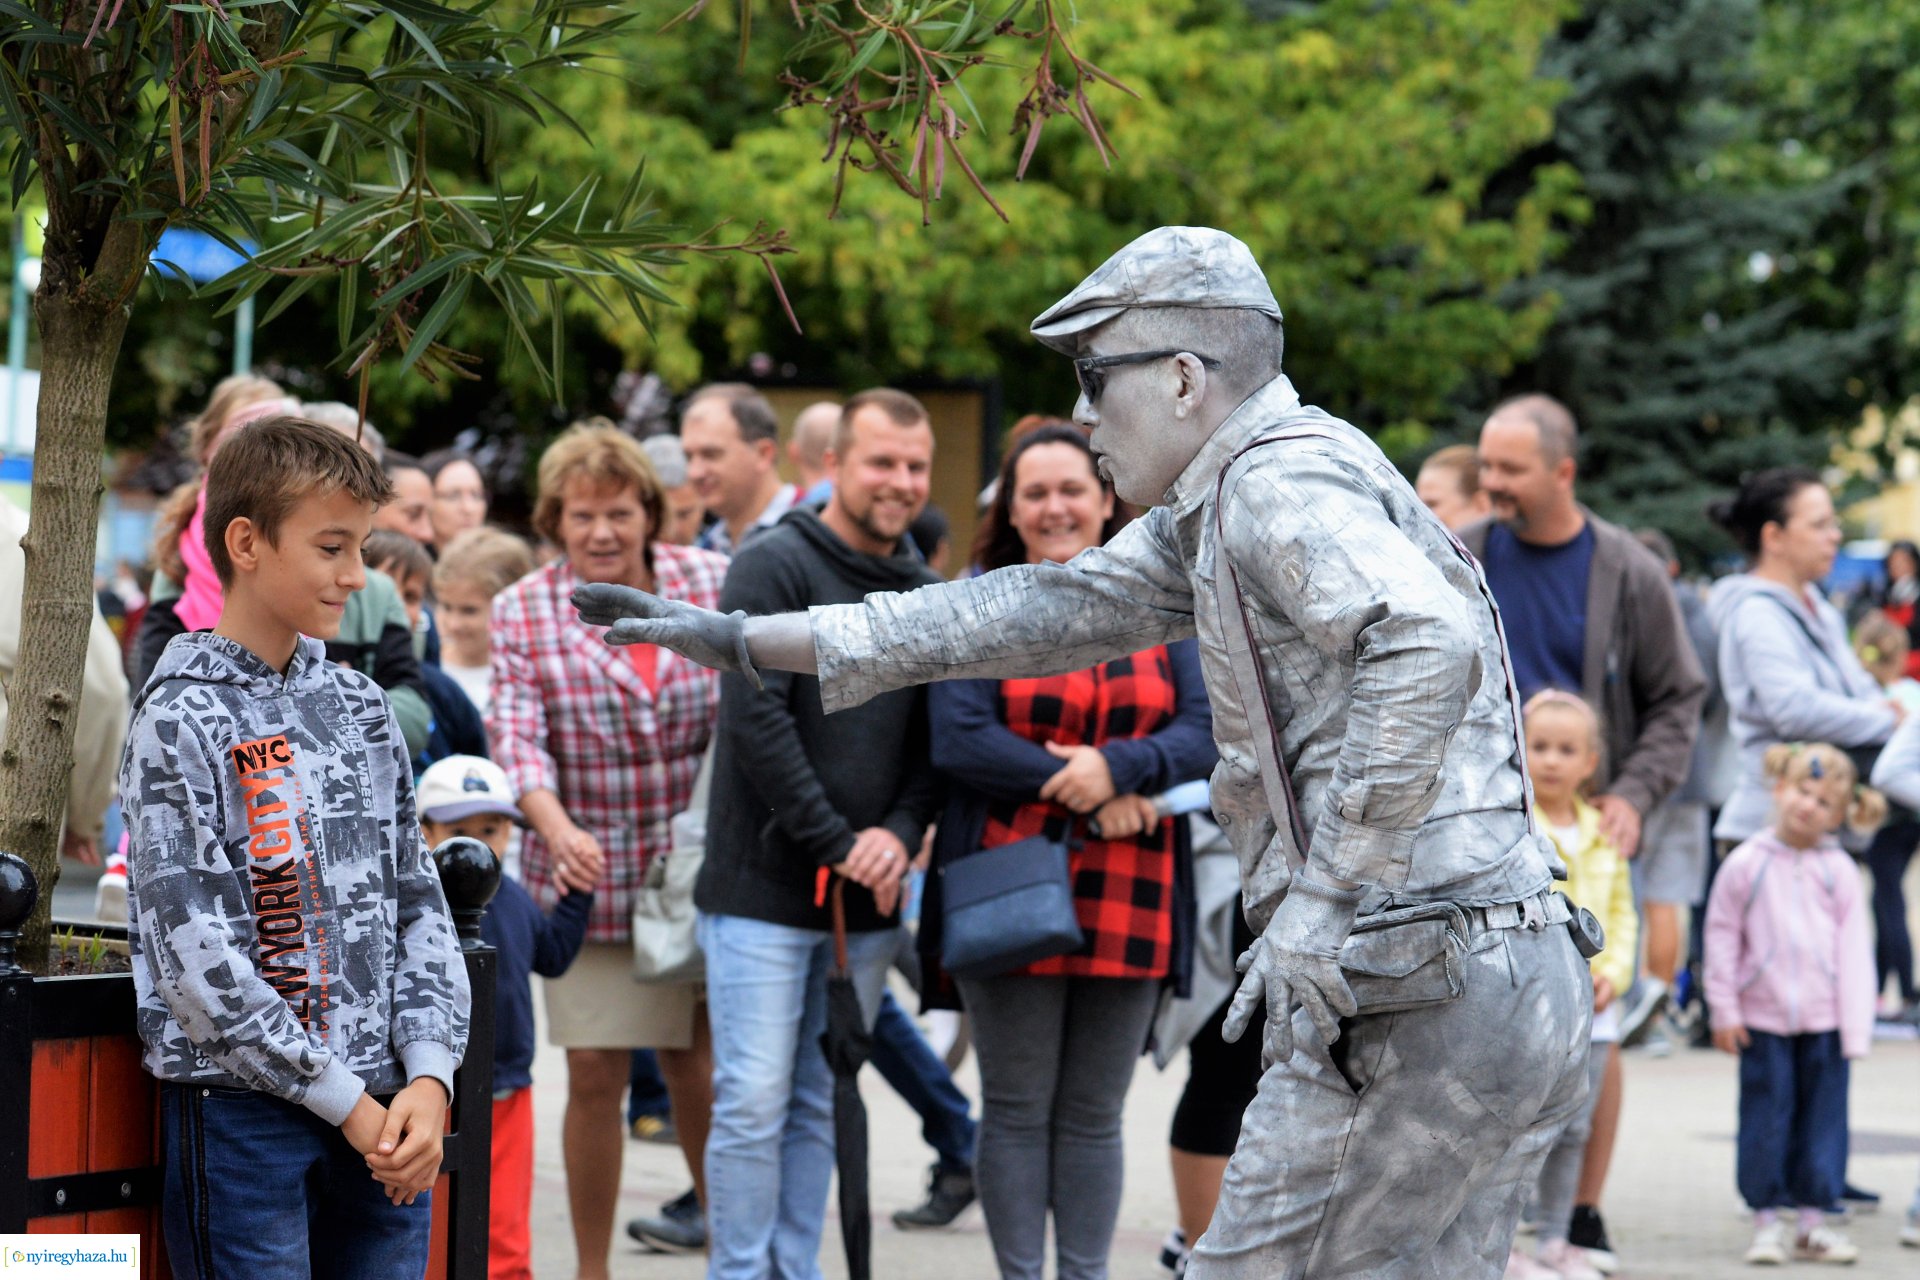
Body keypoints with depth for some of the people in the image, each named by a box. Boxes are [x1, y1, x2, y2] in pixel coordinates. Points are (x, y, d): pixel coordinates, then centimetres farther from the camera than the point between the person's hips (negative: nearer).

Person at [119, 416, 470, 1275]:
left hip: (381, 1114, 6)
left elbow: (418, 906, 11)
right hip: (241, 1109, -5)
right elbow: (197, 960, -13)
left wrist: (428, 1077, -5)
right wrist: (346, 1102, -13)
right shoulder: (183, 723, -7)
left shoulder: (362, 708, 12)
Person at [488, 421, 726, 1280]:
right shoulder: (523, 611, -1)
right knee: (594, 1072, -1)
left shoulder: (714, 583, 1)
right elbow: (516, 730, -11)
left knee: (695, 1067, 4)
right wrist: (556, 824, -29)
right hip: (590, 878, 0)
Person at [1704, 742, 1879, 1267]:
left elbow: (1853, 949, 3)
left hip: (1825, 1021, 1)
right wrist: (1724, 1009, 0)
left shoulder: (1838, 870, 1)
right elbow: (1722, 935, 3)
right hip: (1763, 1019, -1)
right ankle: (1766, 1219, 11)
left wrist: (1854, 1026, -1)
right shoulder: (1746, 864, -2)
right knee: (1765, 1119, 2)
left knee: (1823, 1120, 5)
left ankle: (1813, 1219, 14)